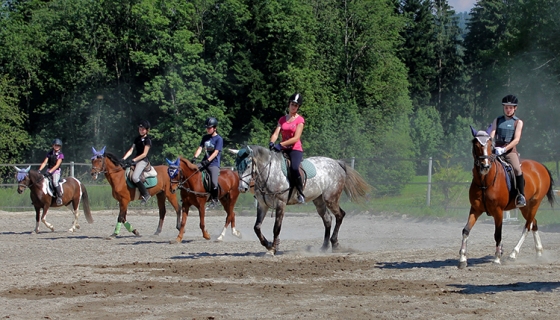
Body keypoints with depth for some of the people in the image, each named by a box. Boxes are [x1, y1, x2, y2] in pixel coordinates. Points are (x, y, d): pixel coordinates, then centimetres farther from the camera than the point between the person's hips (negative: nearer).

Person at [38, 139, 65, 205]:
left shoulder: (60, 155, -2)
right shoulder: (49, 153, 11)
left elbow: (57, 165, -12)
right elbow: (44, 163, 7)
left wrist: (50, 172, -24)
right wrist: (39, 170, -9)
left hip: (56, 171, -5)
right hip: (48, 170, 5)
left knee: (55, 182, -33)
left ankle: (59, 197, -23)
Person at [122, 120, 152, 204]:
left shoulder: (147, 140, -8)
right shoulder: (137, 139, 15)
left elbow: (144, 154, -13)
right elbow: (131, 150, 9)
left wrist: (133, 160, -20)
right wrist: (124, 159, -6)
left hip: (143, 160, -9)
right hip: (136, 159, 9)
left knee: (135, 177, -28)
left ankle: (145, 194, -15)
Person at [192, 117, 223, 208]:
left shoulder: (219, 139, -7)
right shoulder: (205, 137, 12)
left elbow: (215, 152, -14)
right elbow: (200, 148, 7)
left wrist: (207, 161, -24)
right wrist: (195, 158, -10)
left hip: (214, 164, -6)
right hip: (204, 162, 6)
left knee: (214, 183, -23)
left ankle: (214, 199, 1)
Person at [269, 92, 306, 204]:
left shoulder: (300, 120, -2)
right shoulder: (282, 119, 14)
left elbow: (296, 138, -13)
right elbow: (276, 133, 4)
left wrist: (281, 145, -23)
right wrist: (272, 143, -19)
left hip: (295, 150, -6)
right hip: (283, 150, 6)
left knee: (294, 168, -34)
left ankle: (300, 193, -21)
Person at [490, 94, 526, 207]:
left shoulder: (518, 122, 6)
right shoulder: (497, 120, 15)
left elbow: (516, 140, -6)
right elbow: (491, 136, 4)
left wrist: (504, 149, -21)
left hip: (510, 151, -4)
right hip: (496, 151, 4)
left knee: (517, 169, -28)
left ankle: (521, 196, -20)